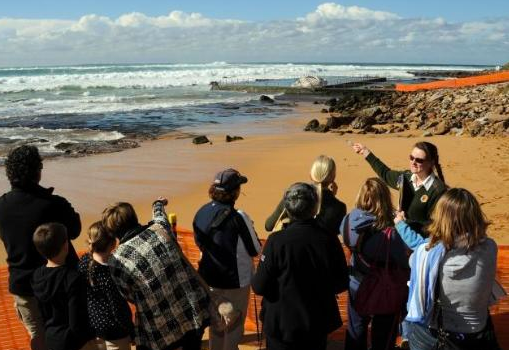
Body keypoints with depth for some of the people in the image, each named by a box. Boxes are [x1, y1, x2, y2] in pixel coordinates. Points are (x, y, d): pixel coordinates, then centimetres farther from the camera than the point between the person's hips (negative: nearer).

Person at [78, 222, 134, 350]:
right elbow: (119, 310, -22)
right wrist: (132, 332, -9)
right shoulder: (111, 274, -31)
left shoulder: (83, 261, -12)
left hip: (92, 323, 7)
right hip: (114, 330, -6)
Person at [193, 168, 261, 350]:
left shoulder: (201, 213, -6)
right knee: (234, 327, 13)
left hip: (209, 278, 6)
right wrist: (248, 228, 3)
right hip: (235, 281, -6)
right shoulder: (238, 217, -24)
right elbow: (255, 250, -13)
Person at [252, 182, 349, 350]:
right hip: (318, 325, 3)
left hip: (282, 326, -2)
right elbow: (341, 284, -3)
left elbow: (259, 286, -16)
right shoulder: (330, 240, -13)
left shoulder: (277, 241, -21)